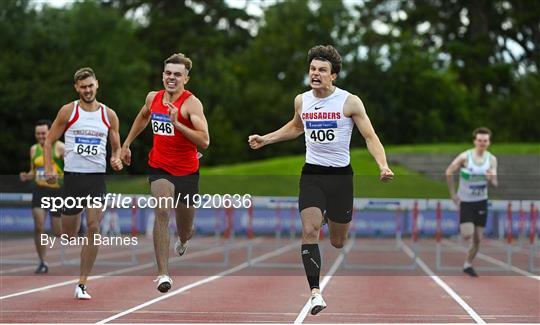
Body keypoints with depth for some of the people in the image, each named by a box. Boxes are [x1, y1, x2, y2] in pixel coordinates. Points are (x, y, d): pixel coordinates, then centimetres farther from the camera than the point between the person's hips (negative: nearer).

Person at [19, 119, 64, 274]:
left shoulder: (60, 147, -7)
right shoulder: (34, 149, 9)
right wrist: (26, 176, -2)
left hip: (57, 191, -4)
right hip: (40, 191, 4)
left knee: (58, 232, 1)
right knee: (39, 227, -12)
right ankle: (42, 262, -2)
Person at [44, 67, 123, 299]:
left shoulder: (109, 115, 7)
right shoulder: (68, 111, 2)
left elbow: (116, 147, 16)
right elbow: (49, 141, 7)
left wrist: (117, 160, -7)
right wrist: (48, 169, -6)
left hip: (97, 177, 1)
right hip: (73, 175, -1)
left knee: (93, 228, -12)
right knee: (69, 234, 4)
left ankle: (82, 284, -7)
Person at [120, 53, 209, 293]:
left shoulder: (191, 103, -15)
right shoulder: (153, 98, 1)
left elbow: (204, 141, -25)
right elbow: (142, 117, 26)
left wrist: (177, 124, -32)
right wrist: (127, 143, 26)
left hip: (186, 171, -2)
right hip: (159, 167, 2)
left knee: (185, 232, 14)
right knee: (162, 212, -24)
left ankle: (183, 240, 55)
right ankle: (163, 274, -25)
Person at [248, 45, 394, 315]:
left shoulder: (349, 102, -9)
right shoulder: (301, 101, 3)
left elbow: (370, 137, -8)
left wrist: (383, 165, -24)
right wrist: (265, 139, 20)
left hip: (340, 176, -2)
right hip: (311, 174, 2)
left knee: (338, 242, 11)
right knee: (309, 231, -19)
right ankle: (315, 293, -20)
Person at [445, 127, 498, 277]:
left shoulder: (492, 159, -3)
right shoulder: (465, 157, -14)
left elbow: (495, 183, -3)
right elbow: (449, 172, -4)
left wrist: (492, 178, -27)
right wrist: (453, 193, -5)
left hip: (481, 202, 3)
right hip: (465, 201, -3)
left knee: (478, 238, 3)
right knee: (467, 235, -17)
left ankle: (468, 265, 21)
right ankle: (463, 226, 18)